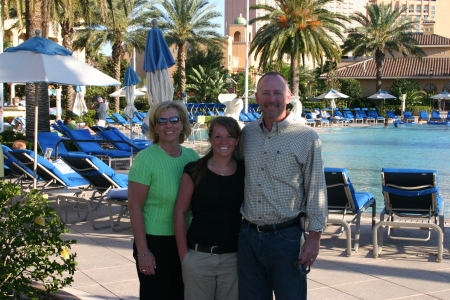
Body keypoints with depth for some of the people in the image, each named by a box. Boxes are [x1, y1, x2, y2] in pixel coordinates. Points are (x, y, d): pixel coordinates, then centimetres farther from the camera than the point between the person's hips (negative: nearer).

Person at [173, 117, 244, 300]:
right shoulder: (194, 171, -3)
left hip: (233, 258, 2)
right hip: (199, 256, -1)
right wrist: (183, 254, -6)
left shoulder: (244, 172, 2)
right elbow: (180, 212, -2)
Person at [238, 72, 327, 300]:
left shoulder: (306, 137, -5)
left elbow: (316, 190, -5)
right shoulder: (247, 133, 8)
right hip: (249, 236, 4)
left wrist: (314, 237, -9)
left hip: (286, 237, -4)